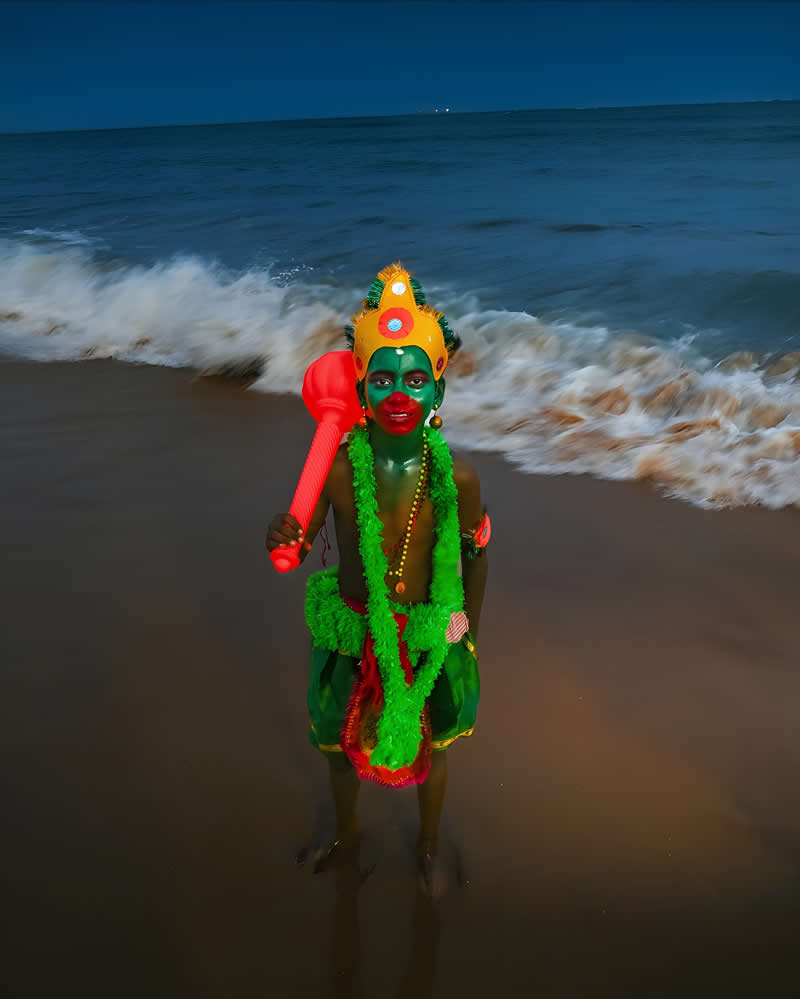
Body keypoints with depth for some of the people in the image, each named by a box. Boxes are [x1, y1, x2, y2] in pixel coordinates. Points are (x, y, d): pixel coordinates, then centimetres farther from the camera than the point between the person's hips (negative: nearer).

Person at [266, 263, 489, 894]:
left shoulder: (456, 477, -19)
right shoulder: (336, 468, -20)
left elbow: (476, 555, -3)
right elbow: (299, 547, -10)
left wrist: (469, 633, 6)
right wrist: (280, 538, -34)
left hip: (428, 633, 0)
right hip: (353, 629, 1)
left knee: (431, 745, 22)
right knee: (343, 741, 23)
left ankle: (429, 843, 54)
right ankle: (346, 831, 57)